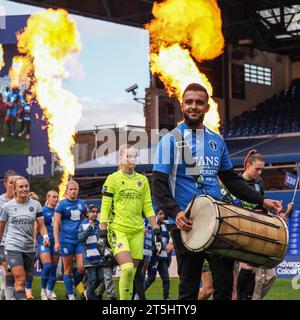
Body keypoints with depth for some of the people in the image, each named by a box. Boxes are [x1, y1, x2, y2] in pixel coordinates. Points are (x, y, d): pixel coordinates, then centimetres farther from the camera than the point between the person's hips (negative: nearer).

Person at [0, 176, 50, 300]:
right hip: (13, 248, -4)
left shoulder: (35, 205, 4)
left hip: (29, 248, 4)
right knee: (20, 279, -17)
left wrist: (45, 236, -16)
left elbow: (41, 225, 5)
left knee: (22, 280, 12)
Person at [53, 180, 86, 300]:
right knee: (68, 269, 2)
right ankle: (70, 295, 10)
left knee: (81, 268, -7)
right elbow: (56, 224, -4)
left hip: (80, 239, 3)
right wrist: (56, 241, -12)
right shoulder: (61, 204, -1)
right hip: (66, 239, -3)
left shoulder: (82, 203, 10)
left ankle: (74, 286, 18)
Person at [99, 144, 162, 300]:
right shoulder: (113, 179, -1)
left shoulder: (142, 180, 12)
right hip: (118, 229, -5)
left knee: (133, 271, 3)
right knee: (127, 268, -20)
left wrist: (156, 230, 9)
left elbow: (148, 207, 15)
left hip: (137, 231, 5)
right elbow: (105, 208, -2)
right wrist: (103, 232, -8)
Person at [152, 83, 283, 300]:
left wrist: (261, 200, 8)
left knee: (225, 281, 1)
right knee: (189, 288, 3)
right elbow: (159, 184, -8)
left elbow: (231, 179, 19)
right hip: (186, 224, -4)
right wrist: (175, 212, -23)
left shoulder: (217, 141, 12)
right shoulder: (171, 140, -2)